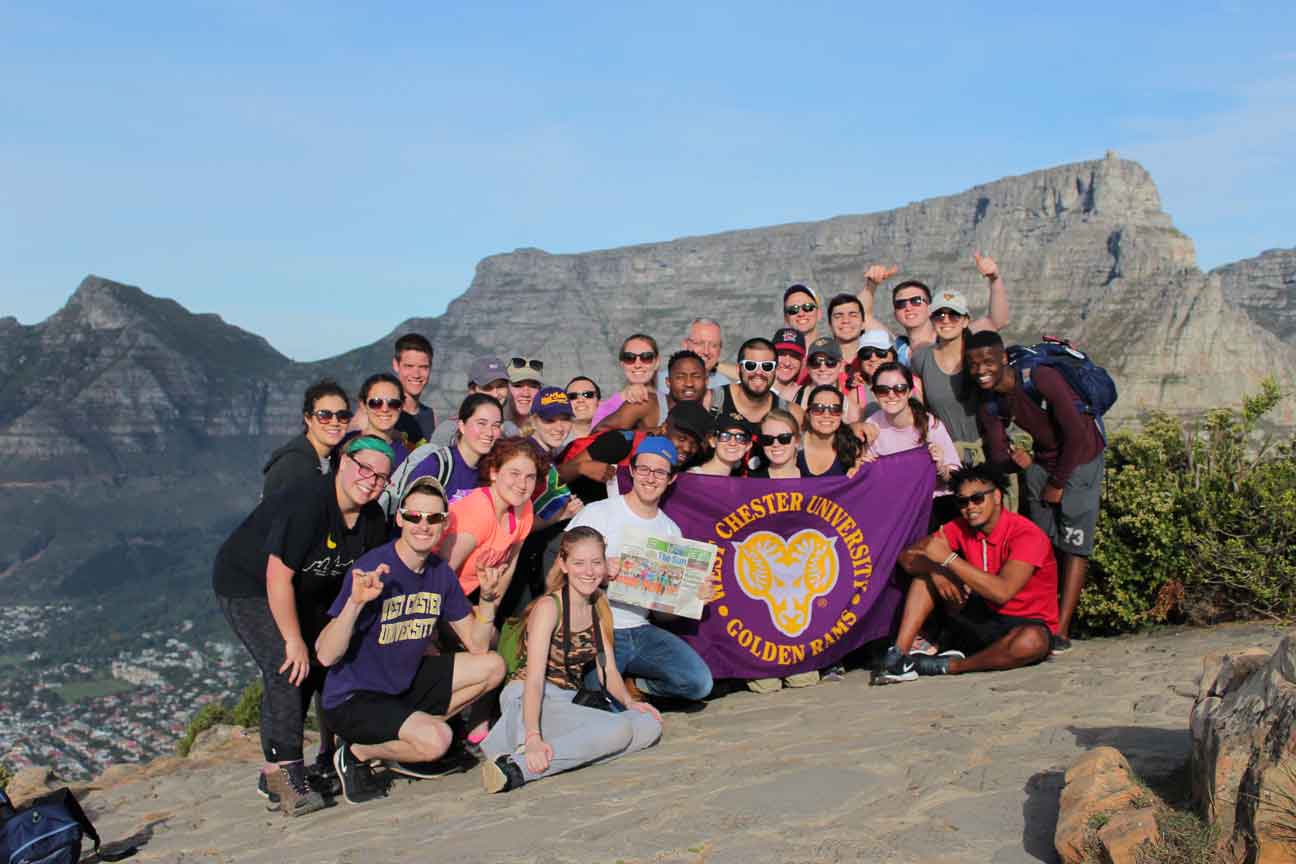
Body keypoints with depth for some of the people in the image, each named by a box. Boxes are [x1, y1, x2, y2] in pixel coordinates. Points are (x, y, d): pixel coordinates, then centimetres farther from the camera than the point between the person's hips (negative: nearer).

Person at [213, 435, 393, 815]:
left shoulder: (373, 519, -8)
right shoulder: (307, 503, -33)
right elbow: (277, 577, -32)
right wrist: (294, 640, -27)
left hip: (305, 593, 8)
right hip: (247, 585, -8)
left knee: (327, 663, 5)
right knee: (287, 668, -22)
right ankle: (282, 771, -16)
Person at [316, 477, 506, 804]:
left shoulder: (440, 572, 0)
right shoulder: (373, 568, -22)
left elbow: (477, 646, 5)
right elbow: (326, 656, -26)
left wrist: (487, 598, -12)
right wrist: (355, 602, -40)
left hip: (404, 686, 8)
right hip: (352, 700, -8)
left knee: (493, 667, 1)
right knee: (436, 740, -29)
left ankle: (408, 738, 7)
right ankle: (357, 753, -1)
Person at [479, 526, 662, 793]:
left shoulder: (599, 608, 11)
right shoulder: (549, 607, -12)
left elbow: (607, 669, 10)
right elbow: (534, 678, -21)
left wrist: (629, 701, -11)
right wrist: (533, 738, -34)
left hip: (569, 703, 8)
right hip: (526, 702, -8)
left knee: (649, 725, -14)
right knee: (618, 729, -29)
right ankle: (517, 767, -32)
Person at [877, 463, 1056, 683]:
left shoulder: (1025, 534, -21)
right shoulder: (961, 527, -2)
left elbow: (1002, 592, -35)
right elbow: (907, 556, -4)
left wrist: (949, 558, -33)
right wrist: (935, 570, -26)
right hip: (982, 616, 5)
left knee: (1031, 641, -41)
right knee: (927, 570, -7)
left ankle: (950, 665, -21)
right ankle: (899, 654, -21)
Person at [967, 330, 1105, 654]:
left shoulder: (1041, 379, -28)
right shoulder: (988, 402, -7)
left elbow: (1077, 435, -23)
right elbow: (997, 454, -3)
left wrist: (1057, 483, -14)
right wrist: (1016, 459, -28)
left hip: (1080, 459, -6)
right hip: (1041, 461, 6)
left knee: (1073, 545, -10)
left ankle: (1062, 632, -11)